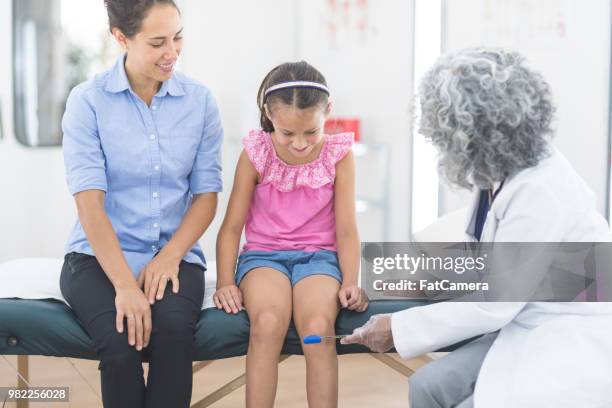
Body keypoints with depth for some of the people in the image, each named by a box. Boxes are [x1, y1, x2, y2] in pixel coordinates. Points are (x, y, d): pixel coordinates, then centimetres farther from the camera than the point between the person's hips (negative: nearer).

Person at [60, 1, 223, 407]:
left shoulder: (200, 101, 4)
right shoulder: (87, 101, -4)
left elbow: (207, 194, 5)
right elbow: (89, 202, -11)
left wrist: (170, 256, -12)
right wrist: (125, 285, -22)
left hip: (175, 255, 2)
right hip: (99, 256, -1)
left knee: (175, 331, -31)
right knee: (121, 343, -30)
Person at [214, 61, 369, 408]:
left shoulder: (338, 155, -2)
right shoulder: (256, 154, -2)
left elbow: (346, 229, 0)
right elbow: (232, 226, 1)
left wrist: (350, 282, -14)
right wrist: (226, 282, -10)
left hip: (318, 255, 0)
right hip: (264, 254, 0)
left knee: (318, 325, -32)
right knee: (268, 322, -33)